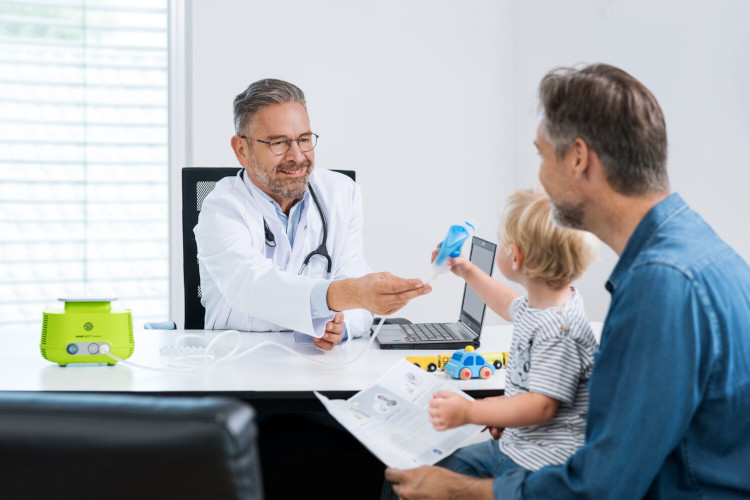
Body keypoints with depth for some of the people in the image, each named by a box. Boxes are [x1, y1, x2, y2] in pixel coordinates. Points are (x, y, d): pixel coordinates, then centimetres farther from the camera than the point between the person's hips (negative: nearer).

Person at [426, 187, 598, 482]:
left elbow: (542, 406, -28)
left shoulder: (558, 330, -26)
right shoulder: (537, 305, 6)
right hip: (513, 443, 11)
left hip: (541, 464, -11)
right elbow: (513, 307, 33)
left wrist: (469, 412, -30)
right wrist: (468, 272, 38)